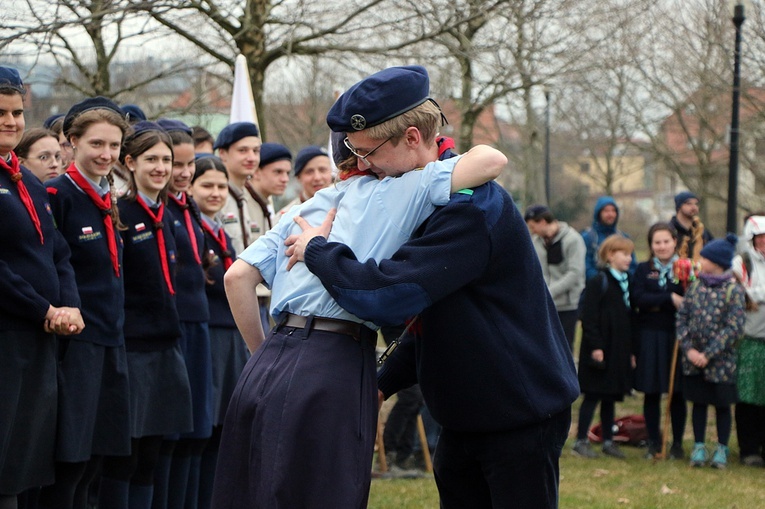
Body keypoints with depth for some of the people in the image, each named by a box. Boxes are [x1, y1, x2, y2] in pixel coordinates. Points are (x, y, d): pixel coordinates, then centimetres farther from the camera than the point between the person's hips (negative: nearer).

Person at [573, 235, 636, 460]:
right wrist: (595, 346, -18)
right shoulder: (598, 282, -10)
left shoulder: (626, 283, 13)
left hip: (620, 352, 7)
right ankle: (581, 440, 3)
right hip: (600, 350, -7)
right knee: (593, 395, -3)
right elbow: (589, 317, -14)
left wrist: (631, 351, 15)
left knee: (611, 397, 12)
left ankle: (608, 440, 18)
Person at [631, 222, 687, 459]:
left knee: (677, 392, 3)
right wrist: (669, 299, -17)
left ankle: (677, 443, 13)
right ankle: (654, 443, 14)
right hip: (650, 336, 1)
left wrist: (656, 304, -15)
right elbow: (637, 298, -9)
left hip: (677, 336, -1)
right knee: (651, 392, 4)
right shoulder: (643, 270, 6)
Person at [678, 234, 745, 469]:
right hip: (693, 359, 3)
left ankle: (722, 449, 20)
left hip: (720, 360, -3)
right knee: (699, 402, 11)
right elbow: (682, 317, 2)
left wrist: (708, 354, -18)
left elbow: (733, 328, -15)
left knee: (722, 404, 8)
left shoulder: (734, 290, -11)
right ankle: (699, 447, 21)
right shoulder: (696, 285, 2)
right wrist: (688, 348, -10)